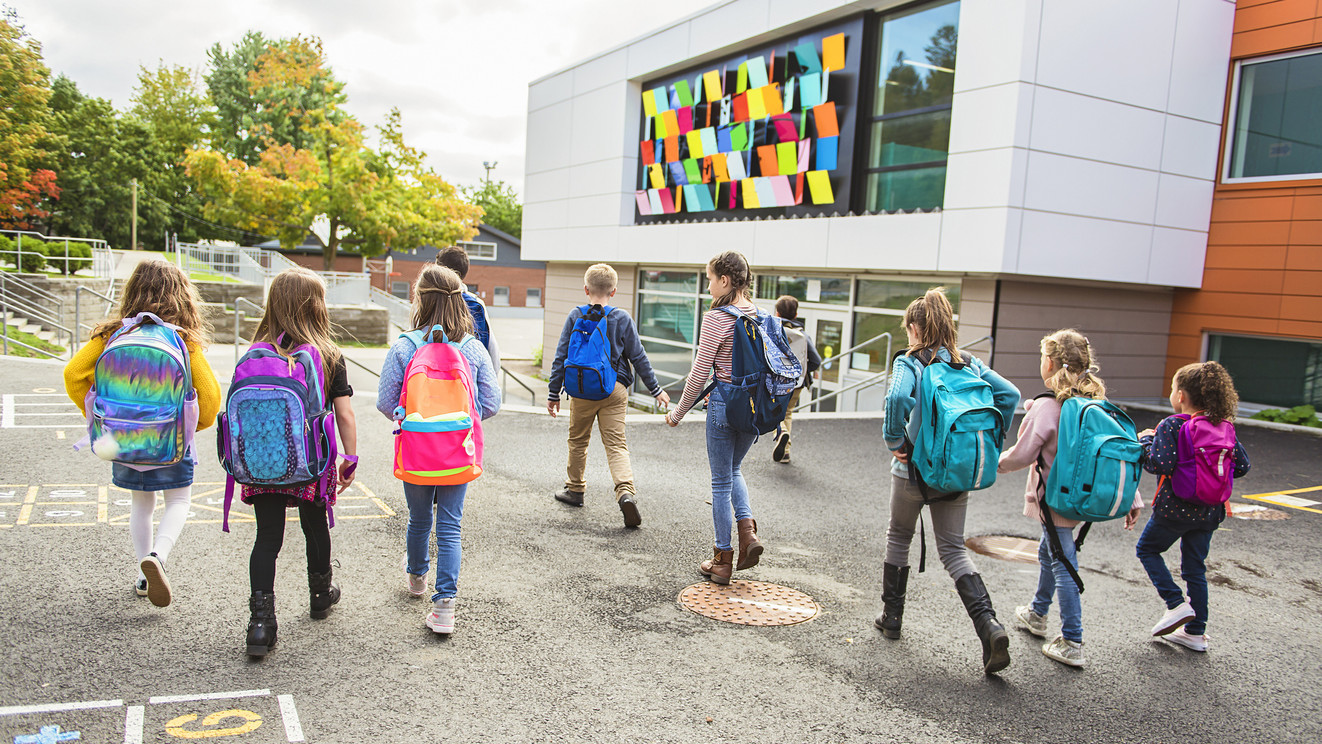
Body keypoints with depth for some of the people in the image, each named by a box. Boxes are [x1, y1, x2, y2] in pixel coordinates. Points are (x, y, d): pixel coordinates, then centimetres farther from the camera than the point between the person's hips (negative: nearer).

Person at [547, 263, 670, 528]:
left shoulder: (575, 316, 0)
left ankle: (575, 489, 32)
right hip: (615, 389, 0)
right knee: (616, 444, -1)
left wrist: (553, 393, 8)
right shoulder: (622, 319, 0)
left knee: (578, 440, 18)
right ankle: (626, 491, -22)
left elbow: (561, 357, 1)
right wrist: (656, 389, 11)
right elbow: (638, 357, 2)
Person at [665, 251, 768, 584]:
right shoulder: (761, 316, 4)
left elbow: (699, 373, -14)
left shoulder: (716, 319, -15)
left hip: (724, 404, -6)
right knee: (733, 469, 27)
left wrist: (678, 413, -2)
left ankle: (722, 561, 16)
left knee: (721, 481, 7)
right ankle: (748, 530, 8)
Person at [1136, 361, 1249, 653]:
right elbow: (1242, 466, 5)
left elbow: (1160, 465, -26)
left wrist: (1146, 440, -10)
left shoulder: (1171, 425, -17)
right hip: (1210, 511, 6)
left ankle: (1177, 604, 3)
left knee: (1147, 550, 16)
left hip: (1174, 508, -6)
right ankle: (1196, 632, 22)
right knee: (1195, 567, 16)